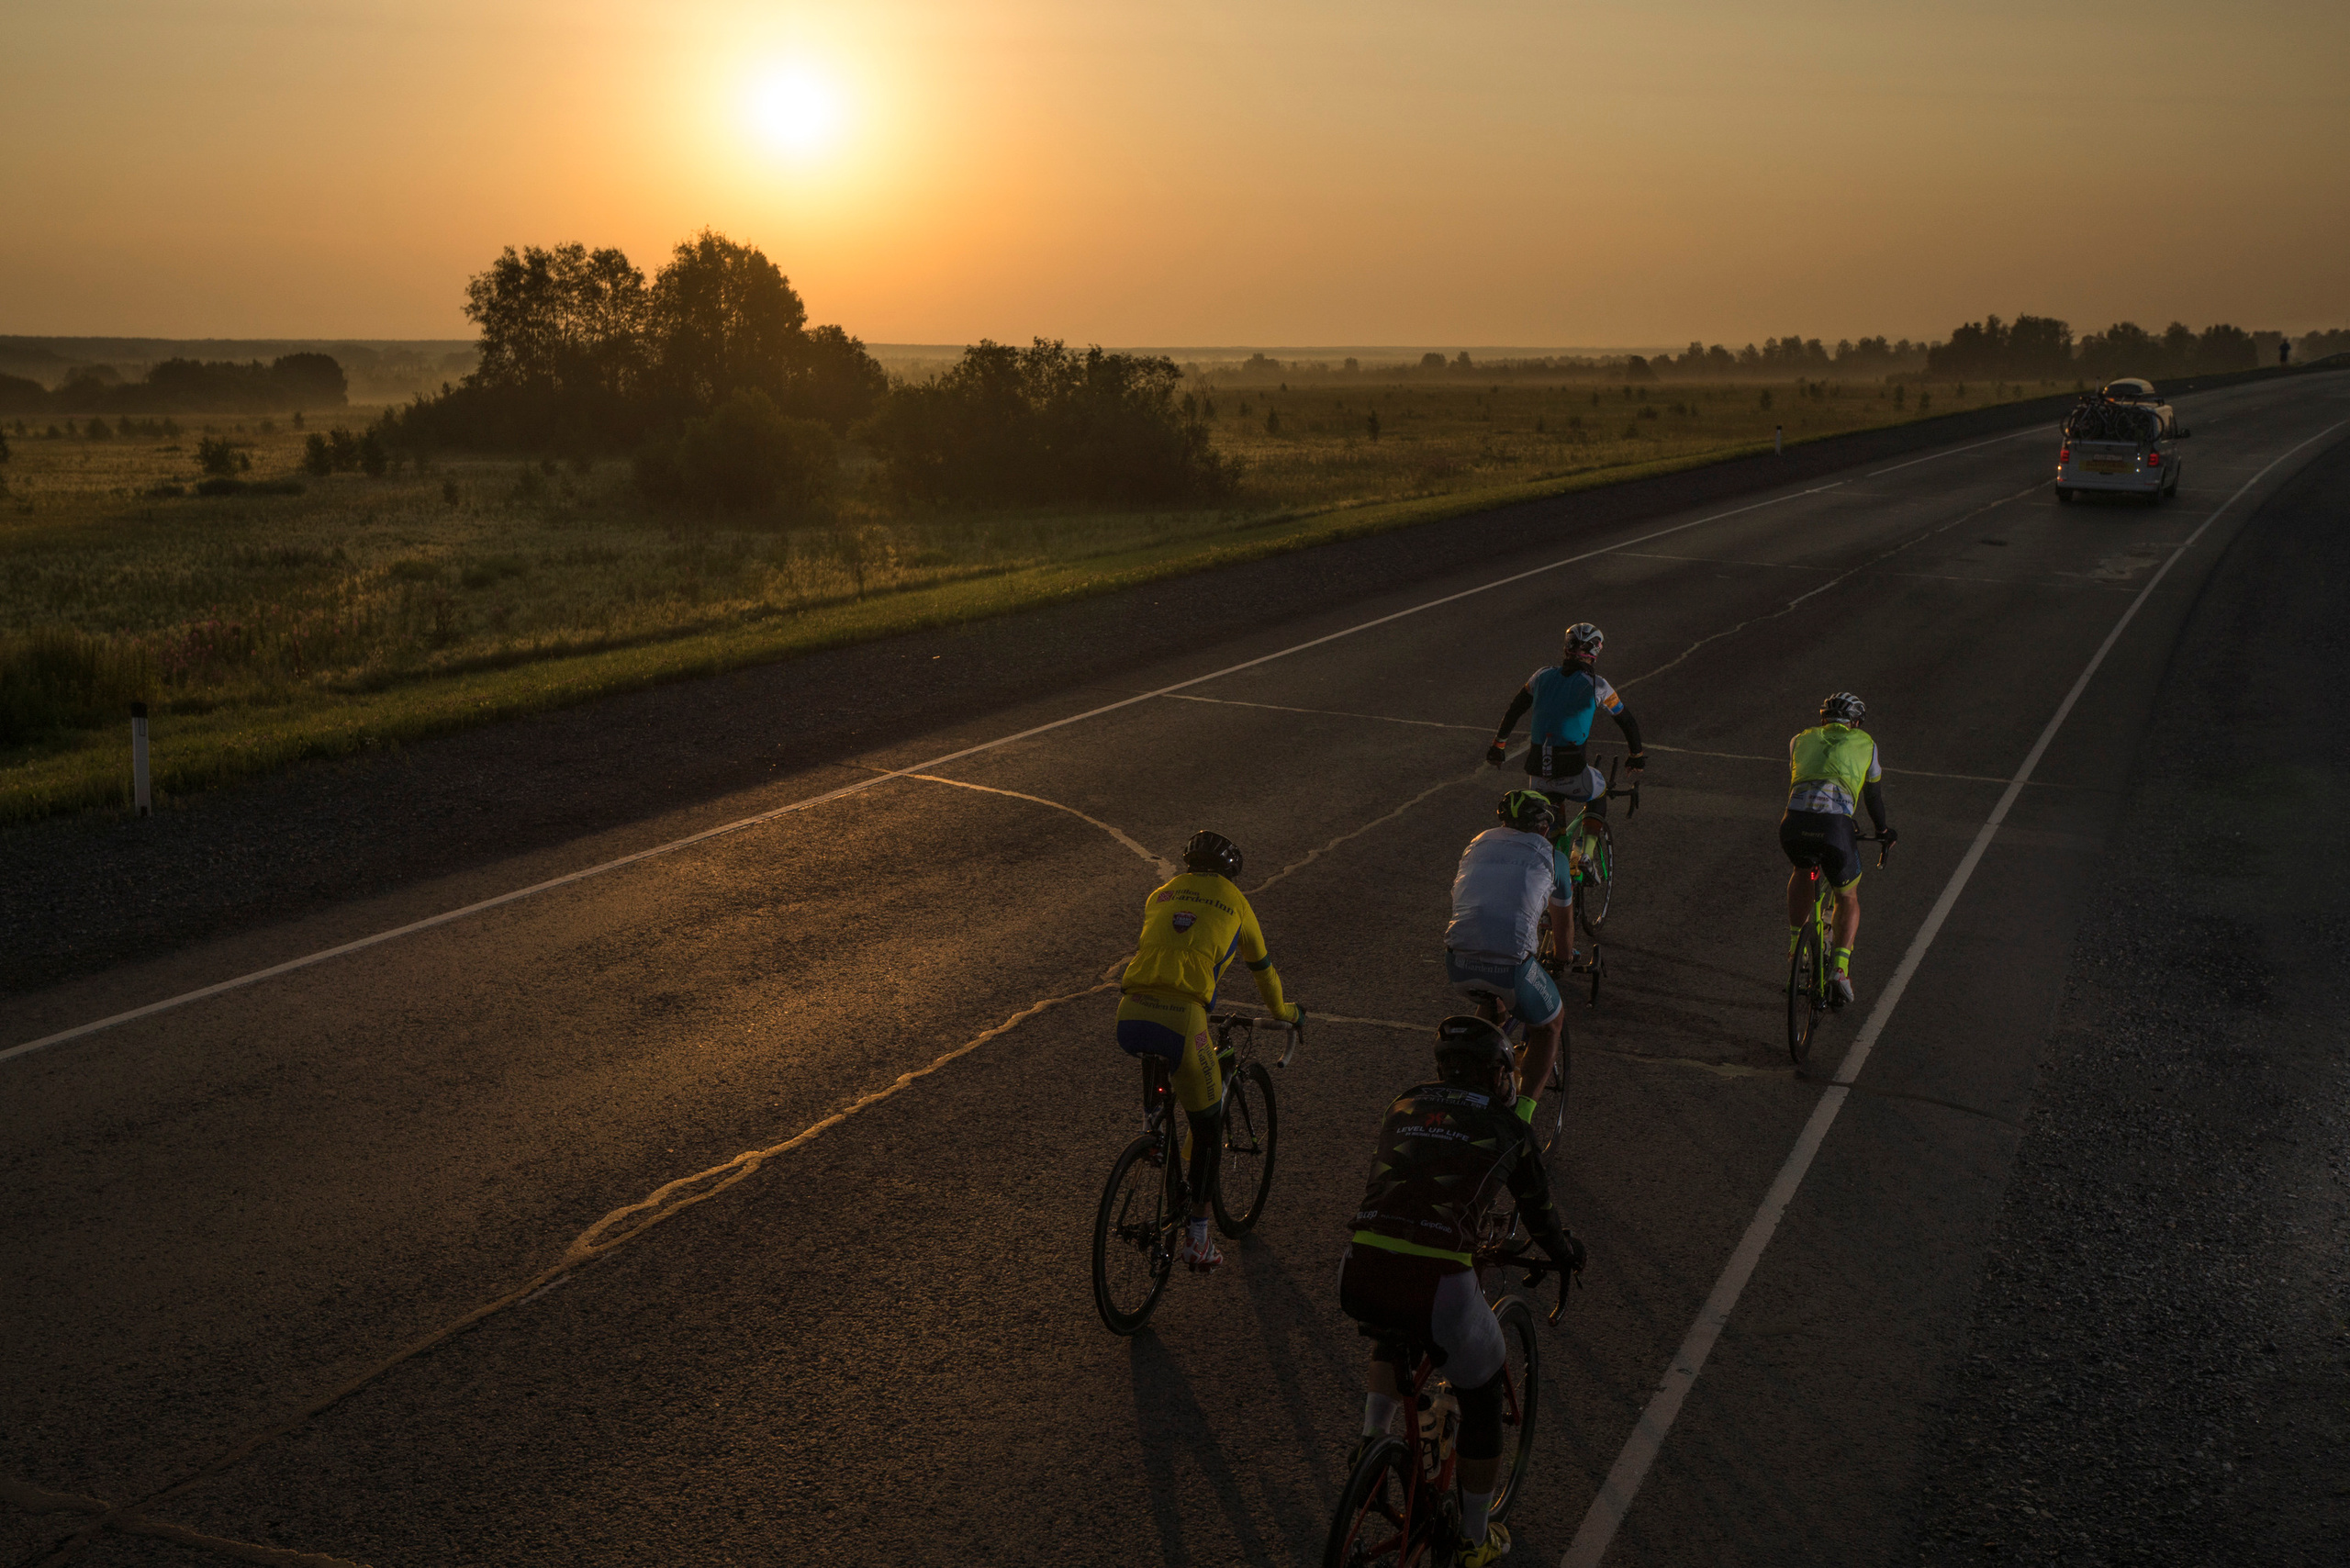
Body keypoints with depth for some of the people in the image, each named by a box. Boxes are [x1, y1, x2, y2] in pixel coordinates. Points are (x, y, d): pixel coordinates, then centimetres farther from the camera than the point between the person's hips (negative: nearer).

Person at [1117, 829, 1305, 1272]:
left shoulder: (1160, 895, 26)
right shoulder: (1235, 905, 19)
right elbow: (1262, 970, 33)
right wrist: (1285, 1012, 53)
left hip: (1129, 1019, 3)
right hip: (1182, 1022, -3)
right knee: (1208, 1127, 14)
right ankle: (1197, 1239, 17)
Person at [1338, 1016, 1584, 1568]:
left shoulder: (1404, 1107, 21)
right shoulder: (1507, 1129, 11)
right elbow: (1539, 1210, 26)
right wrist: (1566, 1254, 48)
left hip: (1359, 1283, 4)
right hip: (1439, 1290, -4)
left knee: (1395, 1331, 41)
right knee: (1482, 1403, 24)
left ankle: (1372, 1438, 29)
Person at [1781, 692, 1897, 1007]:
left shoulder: (1801, 740, 28)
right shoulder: (1864, 743, 24)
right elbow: (1873, 794, 36)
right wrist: (1882, 831, 54)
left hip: (1794, 827, 2)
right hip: (1835, 828, -2)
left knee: (1802, 872, 37)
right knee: (1848, 899, 23)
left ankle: (1795, 943, 30)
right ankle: (1841, 969, 8)